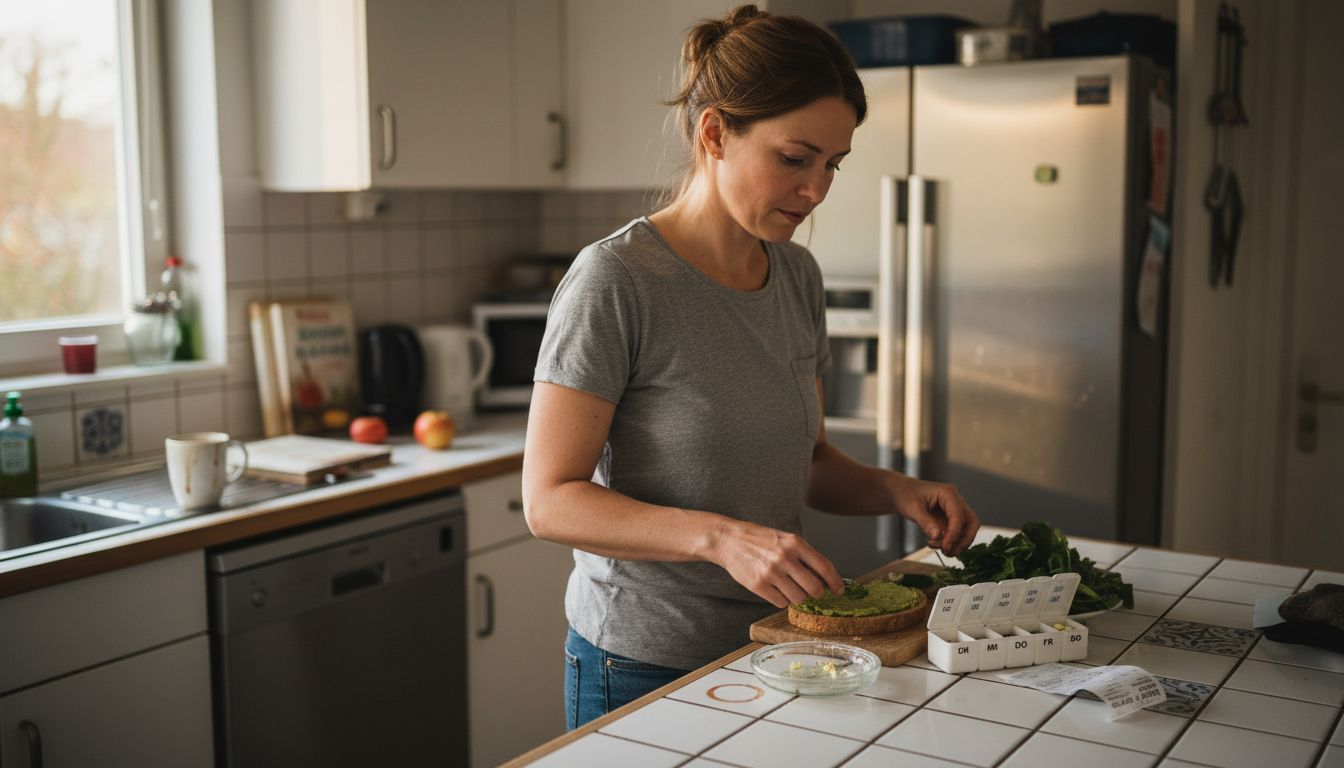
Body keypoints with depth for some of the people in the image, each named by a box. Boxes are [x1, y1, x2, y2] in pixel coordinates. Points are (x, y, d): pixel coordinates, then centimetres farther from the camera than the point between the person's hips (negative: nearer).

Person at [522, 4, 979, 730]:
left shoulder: (797, 275, 2)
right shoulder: (615, 280, -18)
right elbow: (551, 500, -19)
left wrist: (896, 491, -8)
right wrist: (720, 537, -31)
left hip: (773, 648, 7)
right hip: (646, 669, -6)